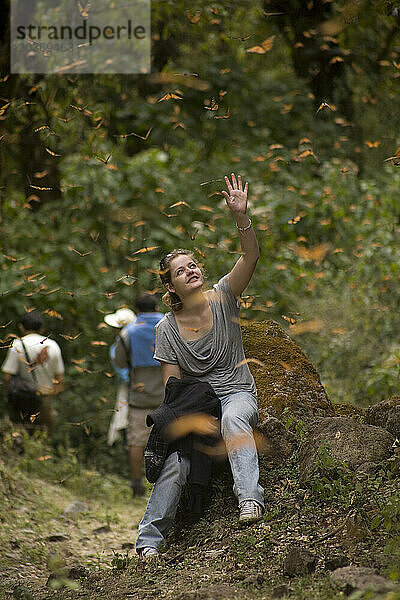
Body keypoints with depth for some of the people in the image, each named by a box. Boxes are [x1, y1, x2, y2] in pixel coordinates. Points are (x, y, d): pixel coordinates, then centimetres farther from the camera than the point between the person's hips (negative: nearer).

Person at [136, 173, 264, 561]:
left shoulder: (221, 298, -2)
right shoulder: (167, 328, 0)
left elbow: (250, 256, -17)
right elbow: (172, 382, 2)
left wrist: (240, 216, -32)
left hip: (237, 393, -1)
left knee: (233, 418, -38)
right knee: (175, 463, -21)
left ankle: (250, 499, -46)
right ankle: (150, 538, -13)